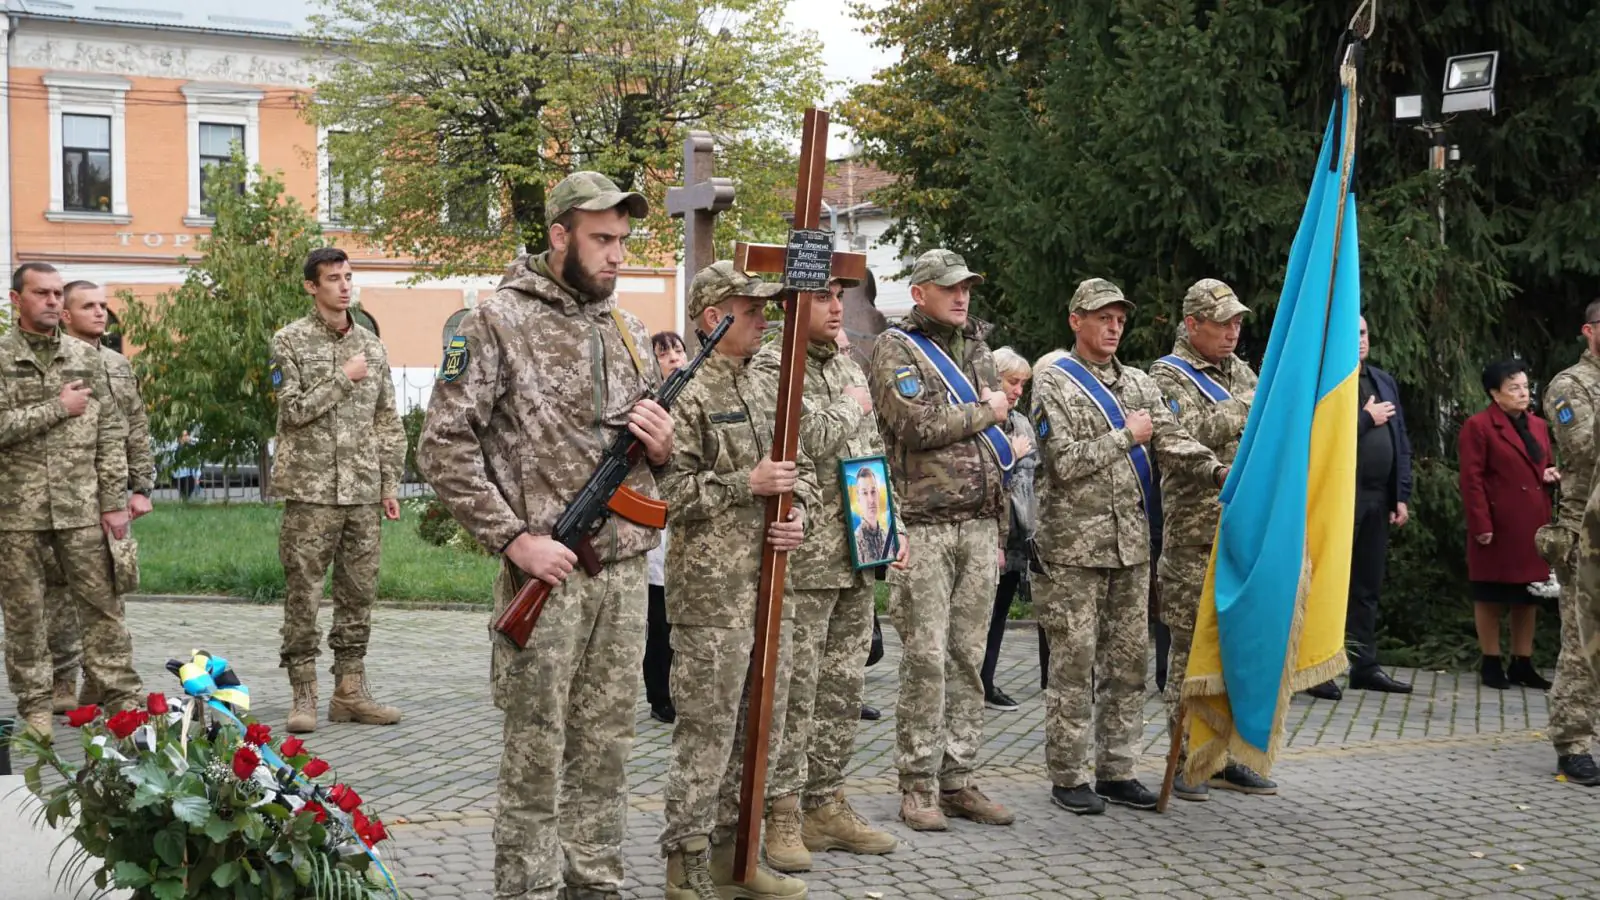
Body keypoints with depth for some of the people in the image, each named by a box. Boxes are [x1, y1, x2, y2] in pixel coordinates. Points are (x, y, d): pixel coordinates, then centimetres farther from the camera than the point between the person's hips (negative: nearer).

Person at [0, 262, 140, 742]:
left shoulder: (86, 357, 8)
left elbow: (111, 434, 7)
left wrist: (114, 501, 1)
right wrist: (59, 407, -11)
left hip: (81, 507, 2)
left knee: (101, 603, 2)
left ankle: (121, 697, 8)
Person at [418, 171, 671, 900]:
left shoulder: (628, 330, 12)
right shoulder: (498, 322, -7)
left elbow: (655, 446, 22)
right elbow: (443, 446, -10)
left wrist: (663, 445, -3)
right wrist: (513, 538, -16)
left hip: (626, 572, 6)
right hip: (546, 571, -6)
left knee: (605, 750, 13)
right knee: (535, 755, 1)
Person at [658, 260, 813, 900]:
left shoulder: (769, 388, 15)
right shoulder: (686, 394, -8)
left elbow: (802, 468, 21)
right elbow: (665, 492, -15)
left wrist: (799, 513, 1)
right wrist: (746, 484, -17)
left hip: (773, 584, 8)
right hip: (712, 591, -8)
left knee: (761, 729, 13)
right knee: (707, 729, -2)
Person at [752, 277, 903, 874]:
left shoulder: (850, 370, 18)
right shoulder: (772, 365, -7)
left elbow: (874, 456, 21)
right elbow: (807, 437, -23)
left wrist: (893, 525, 14)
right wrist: (851, 408, -11)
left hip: (858, 560, 8)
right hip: (801, 561, -7)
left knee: (843, 688, 11)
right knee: (794, 690, -3)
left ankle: (826, 804, 21)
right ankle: (783, 814, 6)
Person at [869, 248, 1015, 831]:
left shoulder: (976, 351, 19)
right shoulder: (896, 348, -2)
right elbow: (918, 425, -18)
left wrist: (1000, 529, 19)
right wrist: (985, 411, -4)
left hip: (979, 526, 6)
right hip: (923, 526, -6)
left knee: (968, 656, 7)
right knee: (925, 658, -6)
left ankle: (957, 779, 14)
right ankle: (918, 786, 2)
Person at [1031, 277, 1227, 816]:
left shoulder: (1140, 384, 15)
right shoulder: (1053, 384, -2)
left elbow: (1173, 443, 2)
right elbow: (1065, 462, -12)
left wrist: (1220, 472, -15)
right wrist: (1126, 437, -7)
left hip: (1132, 544, 6)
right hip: (1075, 547, -6)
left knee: (1128, 660, 8)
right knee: (1074, 663, -2)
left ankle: (1116, 771, 17)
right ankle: (1069, 777, 6)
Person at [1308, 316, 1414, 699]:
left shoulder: (1385, 381, 17)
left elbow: (1401, 442, 16)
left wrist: (1402, 497, 10)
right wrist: (1367, 418, -9)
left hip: (1378, 499, 7)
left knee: (1368, 587, 11)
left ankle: (1364, 666, 18)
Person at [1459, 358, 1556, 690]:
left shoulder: (1538, 426, 15)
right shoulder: (1478, 427, -7)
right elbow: (1471, 480, -12)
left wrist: (1552, 474, 1)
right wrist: (1481, 524, -18)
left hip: (1533, 528, 7)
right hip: (1499, 528, -7)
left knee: (1529, 597, 11)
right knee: (1491, 598, 3)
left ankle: (1522, 664, 20)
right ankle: (1491, 664, 12)